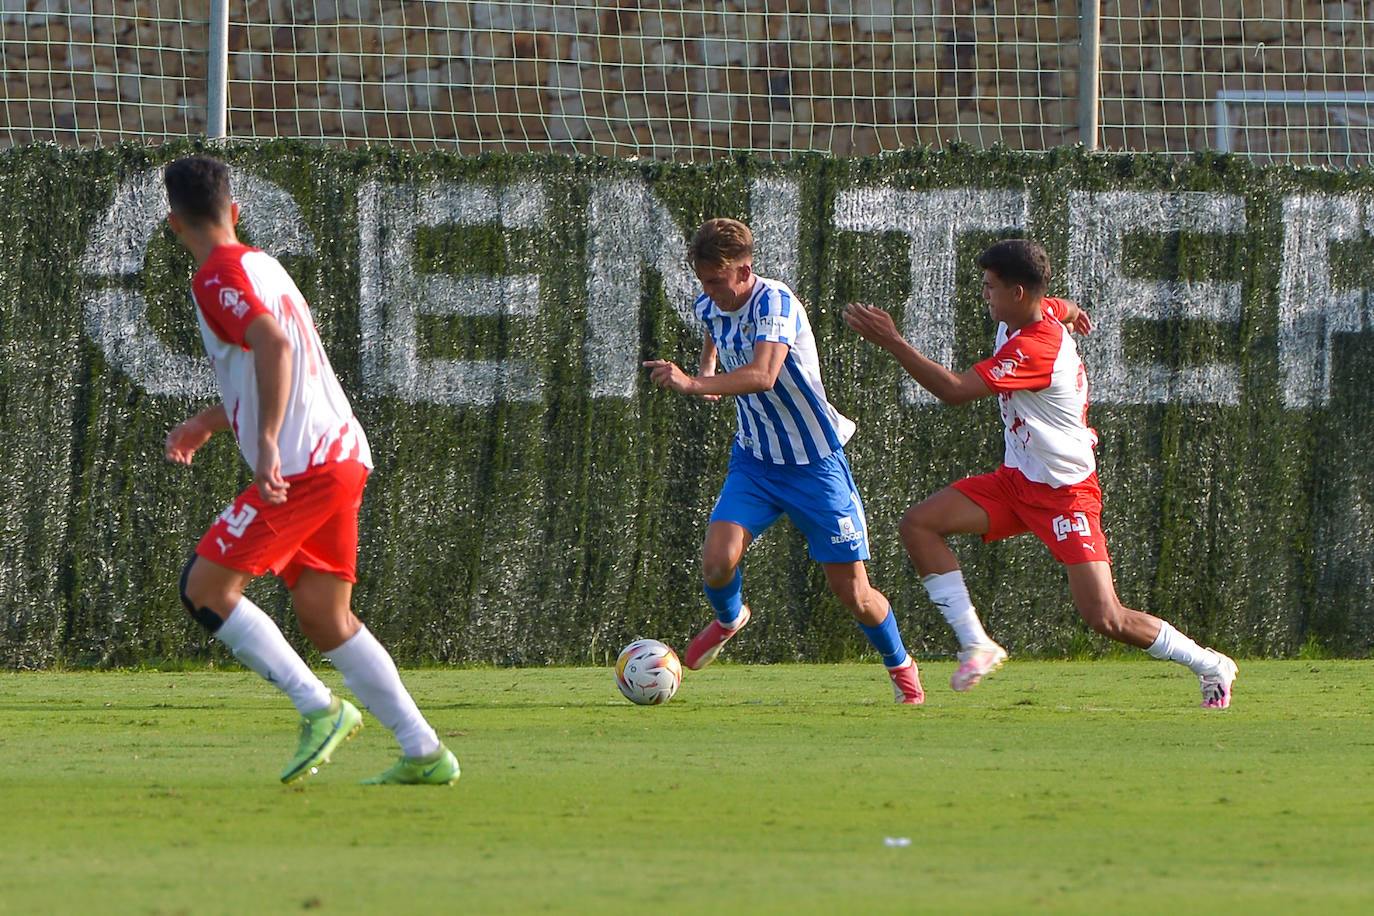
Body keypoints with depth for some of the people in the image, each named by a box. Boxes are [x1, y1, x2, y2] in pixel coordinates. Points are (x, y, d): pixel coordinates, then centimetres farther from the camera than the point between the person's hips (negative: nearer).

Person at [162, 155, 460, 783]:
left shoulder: (217, 278, -8)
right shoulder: (262, 265, 22)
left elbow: (274, 345, -25)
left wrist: (267, 441, -30)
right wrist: (209, 422, 33)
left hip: (302, 466, -9)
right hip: (344, 455, 9)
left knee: (204, 587, -5)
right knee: (324, 617, 12)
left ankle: (319, 708, -13)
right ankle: (424, 753, 7)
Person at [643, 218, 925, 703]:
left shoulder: (775, 303, -24)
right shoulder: (710, 307, -1)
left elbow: (763, 375, -43)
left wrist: (694, 385, -53)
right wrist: (708, 374, 13)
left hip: (815, 463, -5)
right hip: (754, 461, 5)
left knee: (853, 593, -2)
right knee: (718, 561, -17)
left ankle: (900, 665, 27)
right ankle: (728, 618, 19)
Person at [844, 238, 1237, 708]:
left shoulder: (1035, 349, -27)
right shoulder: (1040, 312, 0)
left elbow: (954, 390, -33)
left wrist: (890, 340, -31)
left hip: (1066, 492, -9)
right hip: (1016, 480, 9)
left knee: (1105, 618, -12)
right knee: (918, 524, -8)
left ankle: (1209, 665, 10)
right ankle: (976, 645, -6)